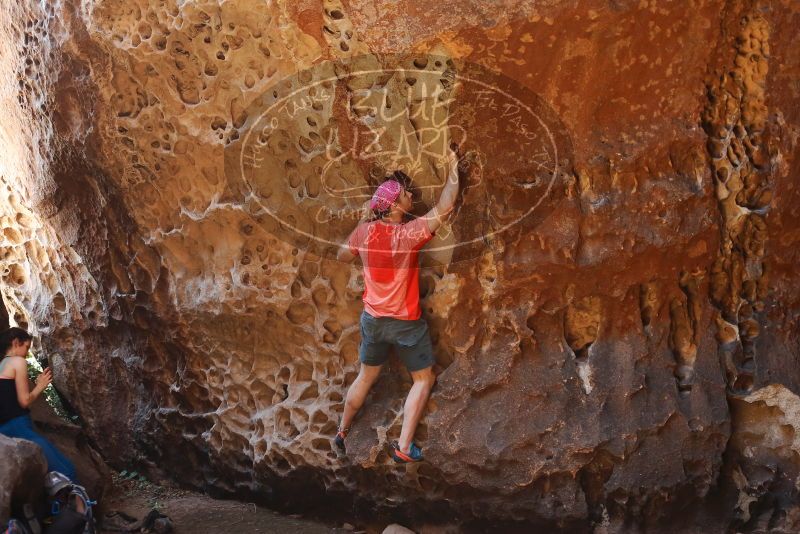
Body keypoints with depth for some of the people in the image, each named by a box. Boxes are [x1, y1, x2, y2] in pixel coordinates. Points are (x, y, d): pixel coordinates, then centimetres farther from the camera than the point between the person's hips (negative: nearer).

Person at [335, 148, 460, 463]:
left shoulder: (364, 231, -9)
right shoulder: (410, 233, -22)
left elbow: (342, 256, 10)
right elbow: (446, 205, -18)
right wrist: (453, 167, -7)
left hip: (373, 319, 5)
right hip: (405, 323, -5)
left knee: (366, 377, 24)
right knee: (423, 379, 11)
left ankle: (342, 432, 36)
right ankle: (404, 447, 5)